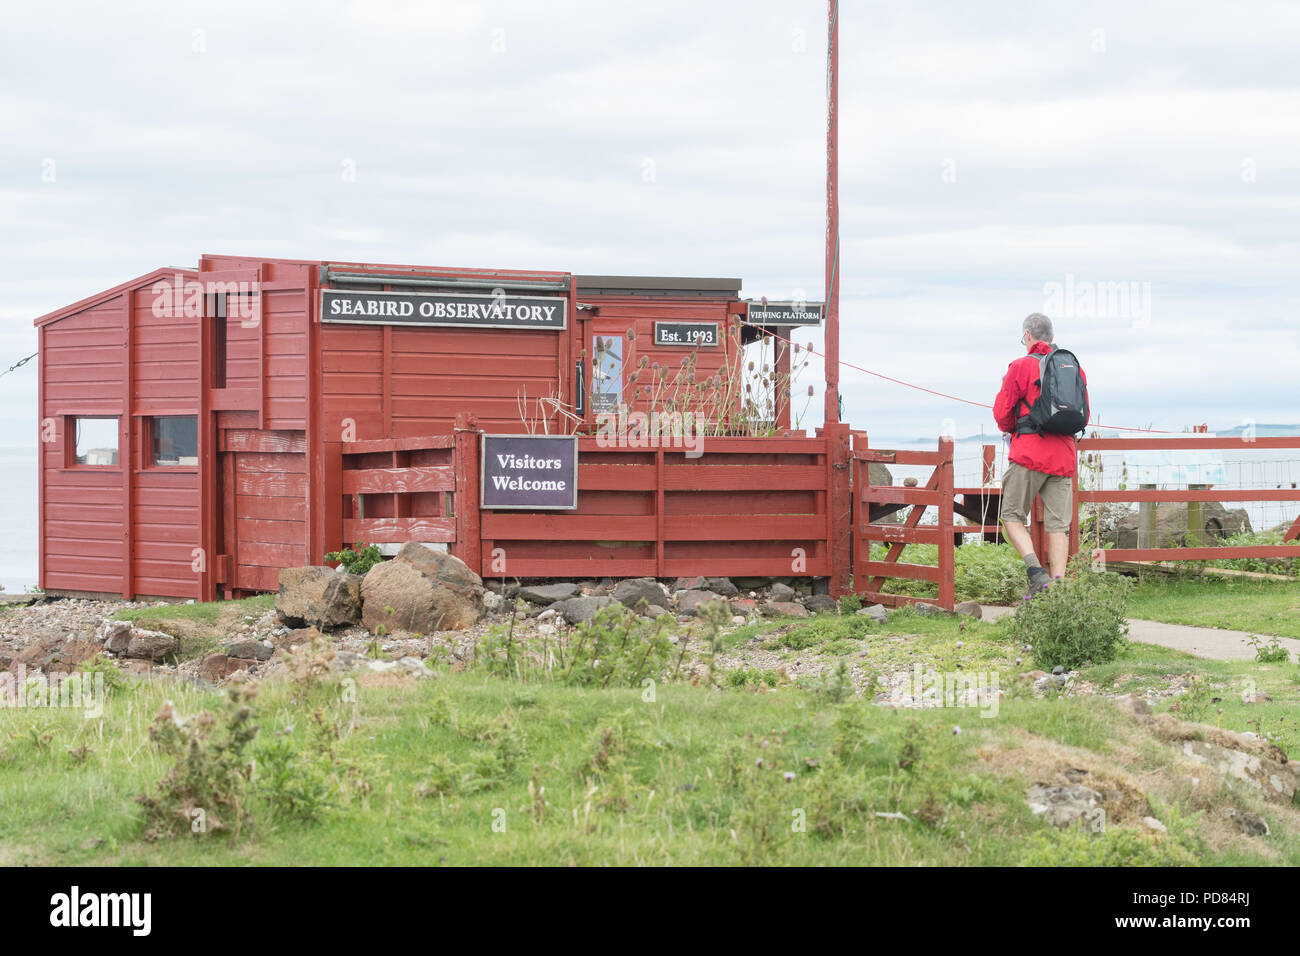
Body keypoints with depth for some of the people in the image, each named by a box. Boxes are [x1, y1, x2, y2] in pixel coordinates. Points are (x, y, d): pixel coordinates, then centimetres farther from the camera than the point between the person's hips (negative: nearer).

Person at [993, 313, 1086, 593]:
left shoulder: (1021, 367, -5)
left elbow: (1002, 413, -4)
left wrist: (1010, 429, 18)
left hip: (1029, 455, -5)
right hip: (1064, 456, 5)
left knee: (1012, 517, 4)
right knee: (1058, 525, 3)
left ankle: (1036, 572, -15)